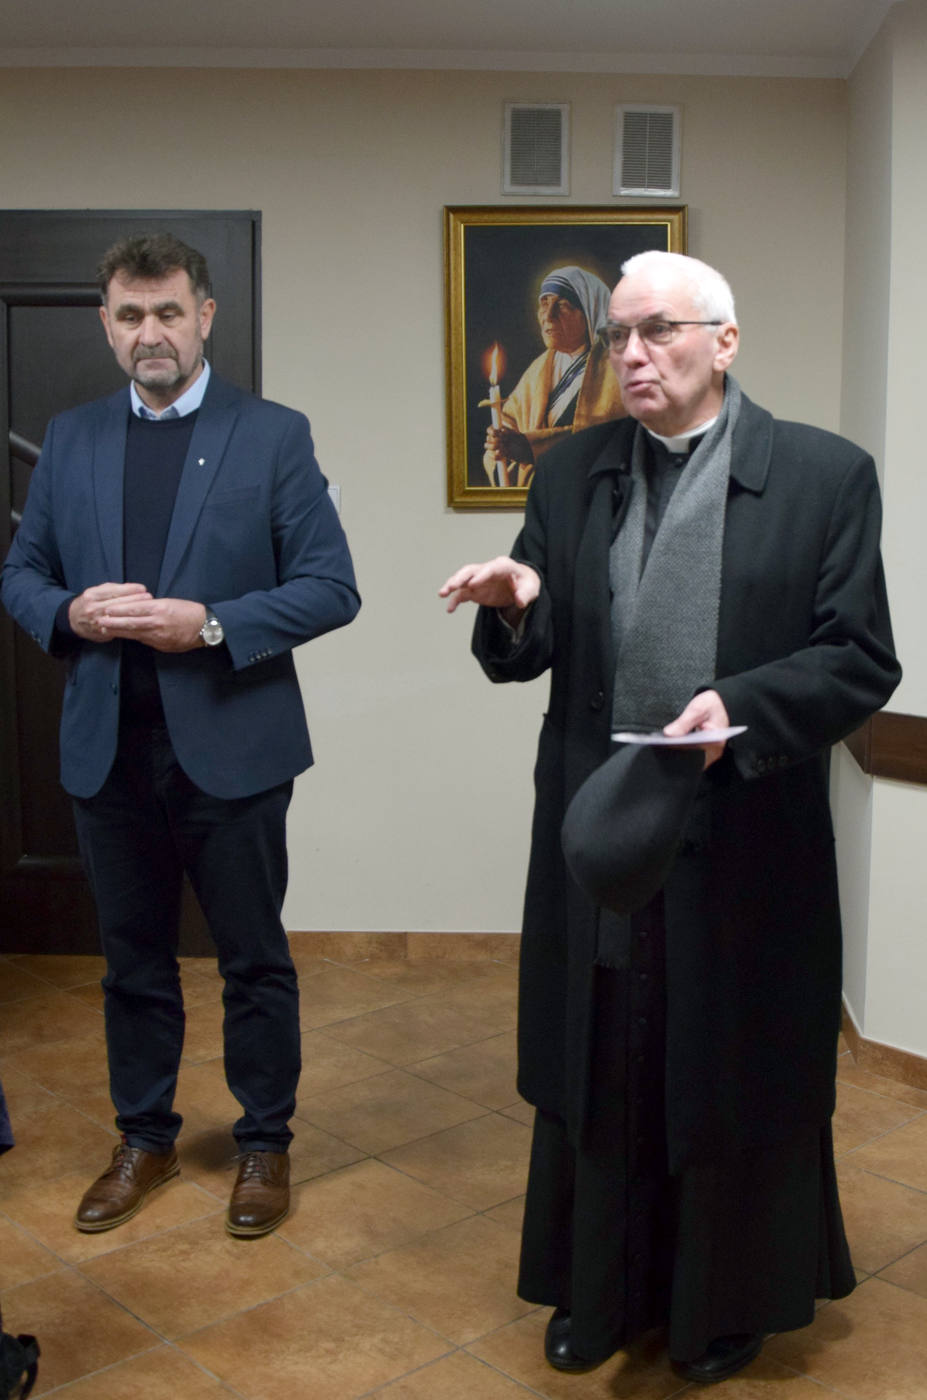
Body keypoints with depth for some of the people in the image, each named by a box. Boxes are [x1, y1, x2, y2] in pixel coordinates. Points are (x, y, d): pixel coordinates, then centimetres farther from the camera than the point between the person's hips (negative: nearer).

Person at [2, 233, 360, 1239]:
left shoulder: (273, 435, -3)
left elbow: (331, 587, -7)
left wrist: (212, 624, -20)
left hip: (231, 745, -3)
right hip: (108, 749, 4)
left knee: (254, 961, 10)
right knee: (133, 959, 16)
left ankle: (264, 1144, 29)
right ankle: (144, 1138, 35)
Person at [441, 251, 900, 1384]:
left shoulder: (825, 474, -5)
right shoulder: (572, 472, 6)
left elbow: (863, 662, -7)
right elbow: (529, 655, 7)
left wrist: (740, 706, -22)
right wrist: (517, 605, -15)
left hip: (744, 844, -3)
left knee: (735, 1077, 13)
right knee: (599, 1076, 16)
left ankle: (727, 1301, 38)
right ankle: (601, 1290, 39)